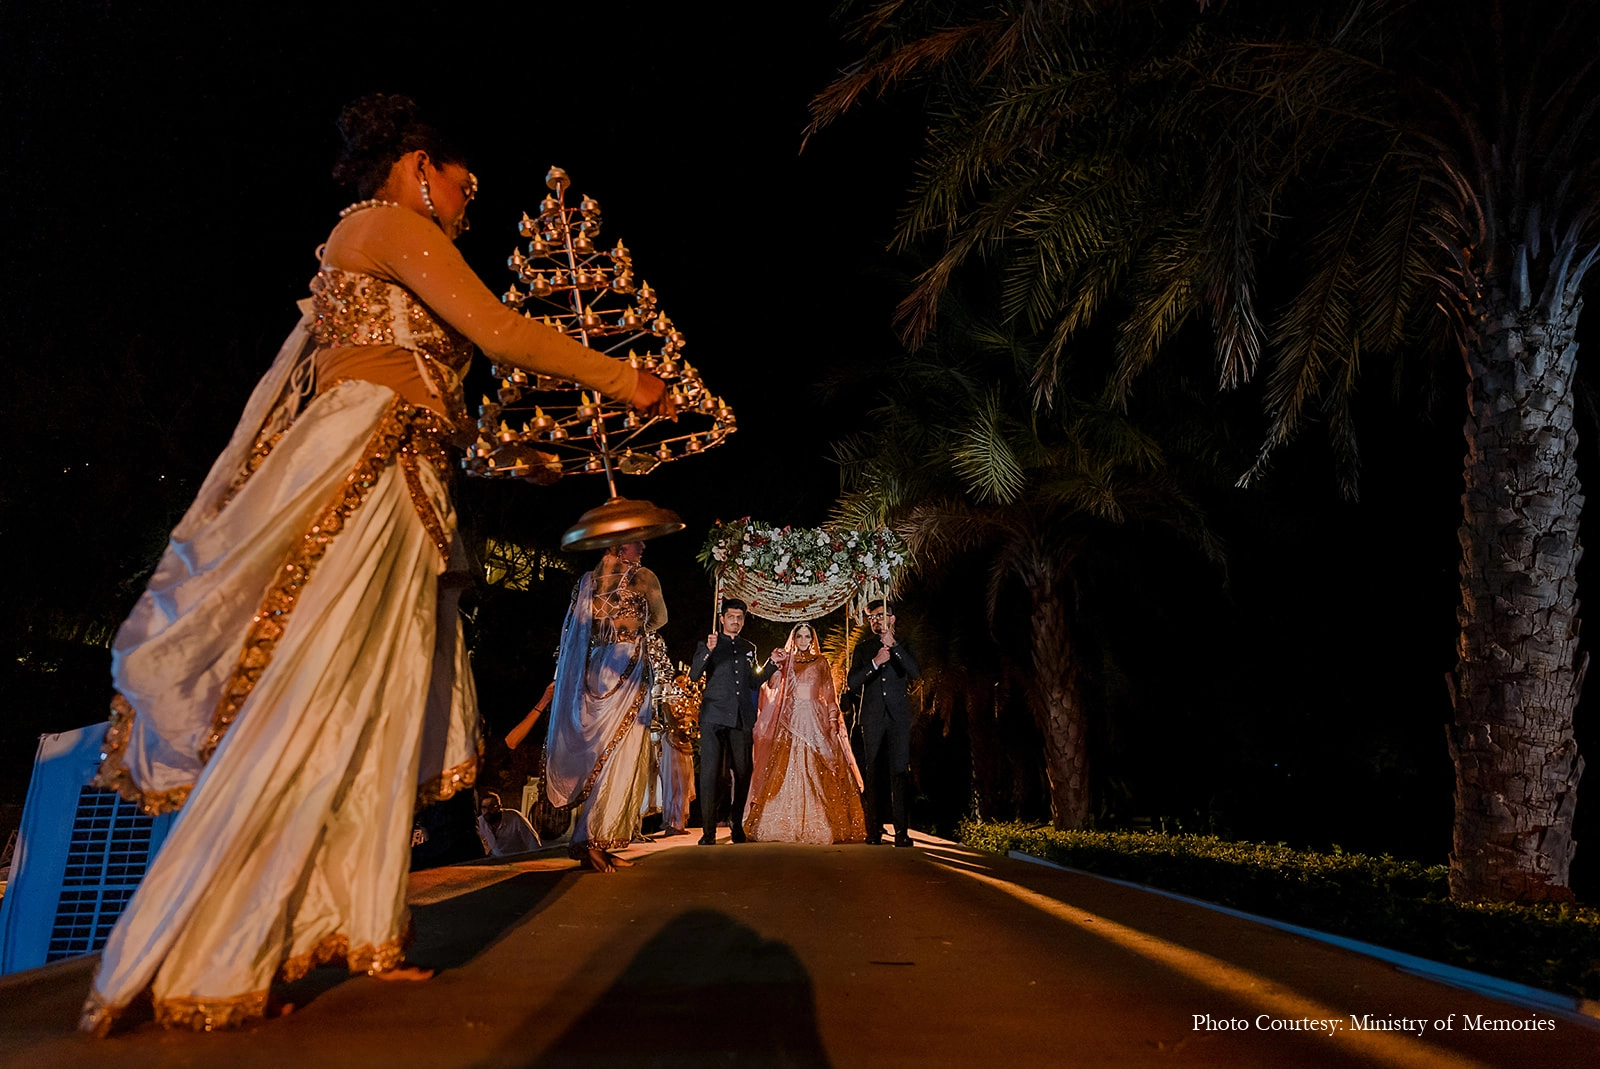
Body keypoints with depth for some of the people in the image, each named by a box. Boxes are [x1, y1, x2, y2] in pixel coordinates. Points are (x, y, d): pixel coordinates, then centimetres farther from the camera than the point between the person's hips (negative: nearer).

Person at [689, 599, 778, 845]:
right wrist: (708, 650, -21)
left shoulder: (748, 648, 19)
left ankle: (736, 821, 28)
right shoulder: (708, 644, 7)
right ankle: (708, 832, 1)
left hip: (741, 718, 4)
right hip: (714, 717, -4)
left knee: (743, 773, 7)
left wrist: (772, 664, 10)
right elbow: (694, 675, -7)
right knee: (710, 774, -6)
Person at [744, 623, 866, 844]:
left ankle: (819, 825, -3)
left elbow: (829, 694, 8)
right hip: (790, 720, 1)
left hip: (816, 720, -1)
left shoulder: (821, 662, 12)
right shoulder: (785, 660, 14)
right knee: (786, 772, -7)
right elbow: (772, 688, 6)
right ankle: (787, 825, -5)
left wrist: (833, 721, -1)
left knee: (818, 773, -7)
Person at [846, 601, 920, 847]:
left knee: (899, 773, -7)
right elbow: (852, 682, 2)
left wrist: (893, 645, -13)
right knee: (871, 774, 1)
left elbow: (914, 673, -7)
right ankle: (874, 829, 8)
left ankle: (901, 830, -6)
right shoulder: (863, 649, 13)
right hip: (872, 718, 1)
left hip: (898, 717, -1)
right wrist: (875, 663, -11)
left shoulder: (903, 646, 11)